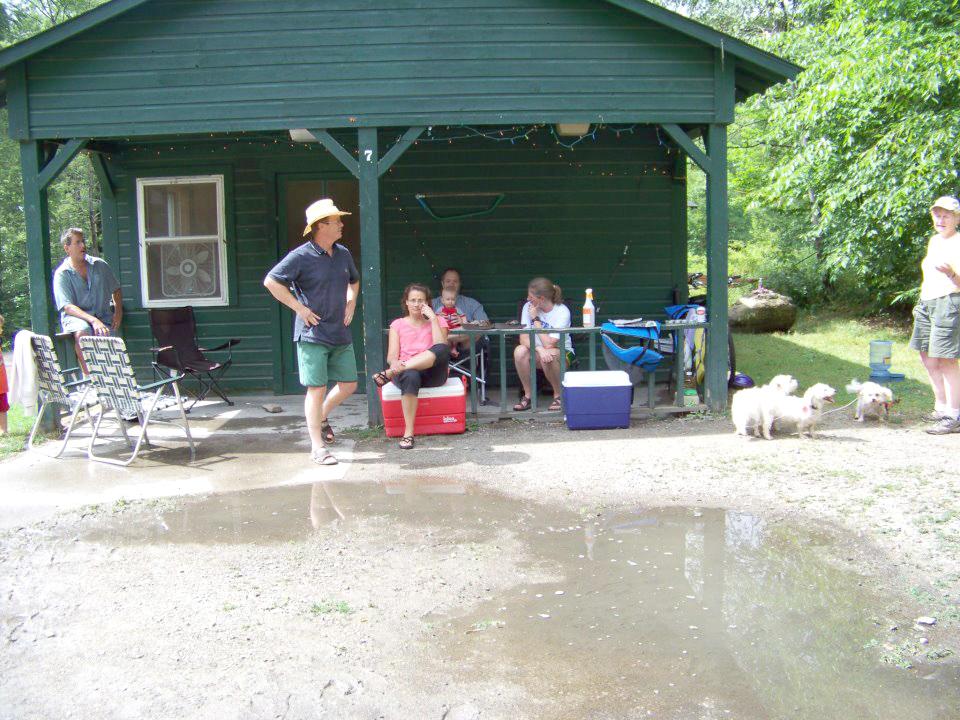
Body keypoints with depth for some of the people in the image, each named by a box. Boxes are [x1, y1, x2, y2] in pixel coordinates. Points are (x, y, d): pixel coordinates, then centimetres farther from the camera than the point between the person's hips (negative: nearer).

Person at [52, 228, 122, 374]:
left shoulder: (100, 265, 11)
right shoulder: (62, 274, -1)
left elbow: (116, 290, 22)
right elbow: (67, 307, -12)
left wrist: (118, 311, 4)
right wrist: (93, 320, -26)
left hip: (103, 316, 3)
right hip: (75, 316, -3)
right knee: (82, 332, -38)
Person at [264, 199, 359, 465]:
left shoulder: (343, 254, 10)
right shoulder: (301, 256, -11)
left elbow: (354, 281, 29)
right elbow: (271, 282, -13)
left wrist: (351, 303, 12)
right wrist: (300, 308, -15)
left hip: (341, 334, 7)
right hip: (312, 335, -7)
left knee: (348, 385, 10)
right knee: (317, 389, -4)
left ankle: (322, 417, 36)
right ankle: (318, 447, 4)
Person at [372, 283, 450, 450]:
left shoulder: (438, 321, 14)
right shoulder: (398, 324, 15)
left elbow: (442, 349, -6)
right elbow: (391, 356, 3)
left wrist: (433, 318, -7)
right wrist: (395, 363, -22)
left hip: (432, 373, 0)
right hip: (406, 371, 0)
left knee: (442, 349, -33)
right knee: (410, 376, -40)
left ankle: (389, 374, -35)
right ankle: (408, 432, -33)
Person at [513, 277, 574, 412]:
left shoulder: (562, 312, -19)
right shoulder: (528, 307, -7)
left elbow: (549, 344, -26)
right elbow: (524, 338, -14)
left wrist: (536, 319, -22)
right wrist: (539, 349, -35)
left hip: (561, 352, -4)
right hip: (535, 351, 4)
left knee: (548, 356, -37)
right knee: (520, 351, -28)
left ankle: (558, 395, -13)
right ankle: (528, 395, -13)